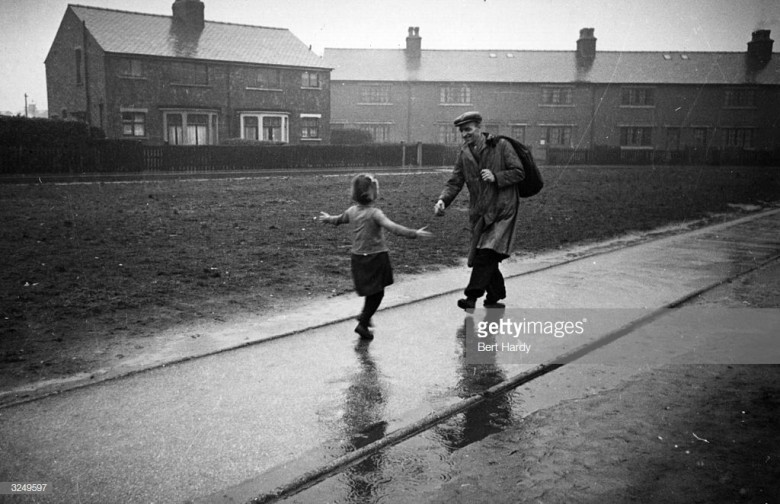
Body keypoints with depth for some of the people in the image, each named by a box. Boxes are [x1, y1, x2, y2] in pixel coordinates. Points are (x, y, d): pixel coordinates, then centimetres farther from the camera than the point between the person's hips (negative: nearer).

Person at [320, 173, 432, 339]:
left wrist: (327, 218, 45)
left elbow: (339, 220, 23)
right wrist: (414, 234, -37)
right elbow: (393, 227, -32)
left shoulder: (352, 211, 3)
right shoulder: (375, 213, -19)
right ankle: (363, 324, 4)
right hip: (375, 256, -7)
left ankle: (365, 315, 30)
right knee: (377, 293, 5)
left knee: (371, 291, 24)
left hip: (358, 257, 7)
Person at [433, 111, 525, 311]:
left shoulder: (501, 146, -4)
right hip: (479, 214, 5)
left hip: (502, 210, -5)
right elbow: (455, 181, 5)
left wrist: (496, 177, -18)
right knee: (487, 260, 9)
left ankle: (472, 298, -16)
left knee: (486, 255, -18)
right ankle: (495, 299, 25)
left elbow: (519, 173, -4)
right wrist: (443, 200, -12)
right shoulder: (464, 153, 9)